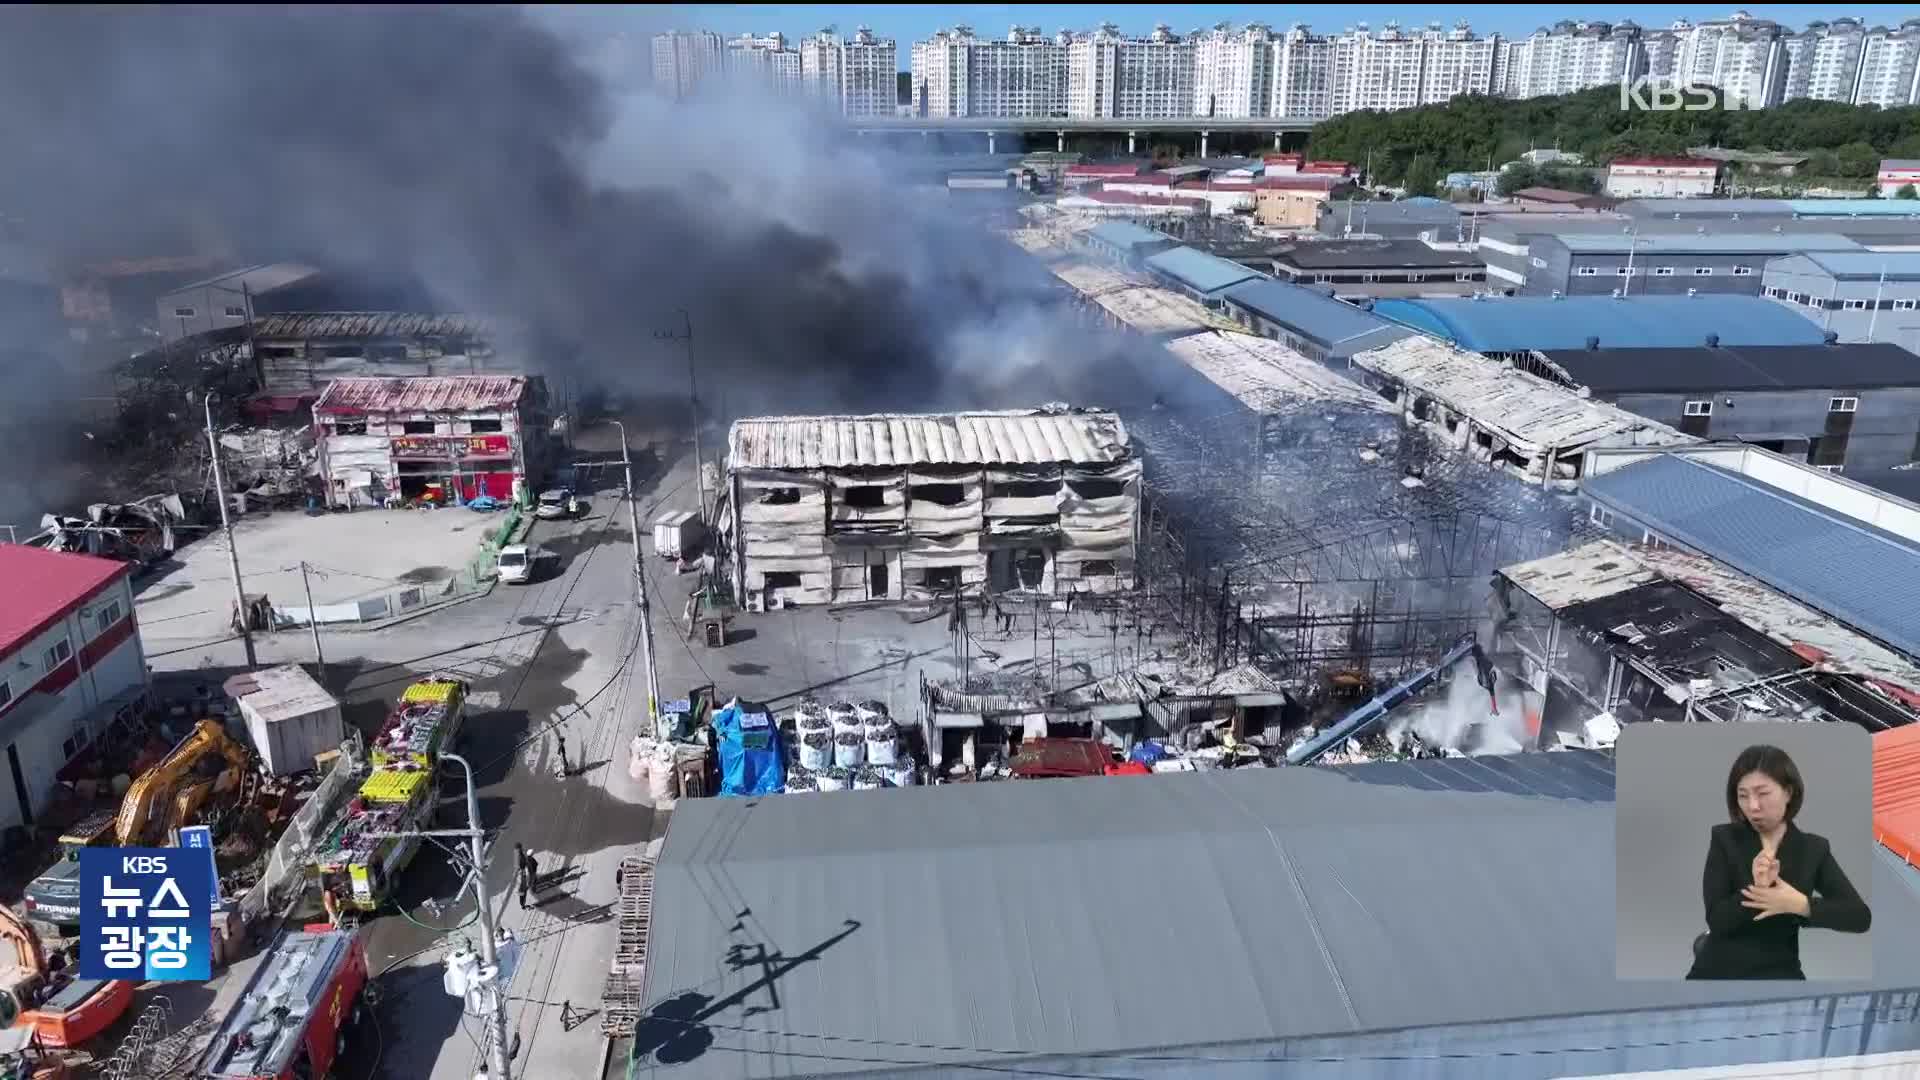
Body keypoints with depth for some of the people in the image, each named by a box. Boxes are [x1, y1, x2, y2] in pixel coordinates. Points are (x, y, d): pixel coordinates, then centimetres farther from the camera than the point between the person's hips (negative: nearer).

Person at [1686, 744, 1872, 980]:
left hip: (1779, 971, 2)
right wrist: (1757, 889, -22)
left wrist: (1801, 905, -19)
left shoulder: (1814, 849, 5)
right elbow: (1716, 920, -7)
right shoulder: (1725, 839, 0)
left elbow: (1861, 917, -4)